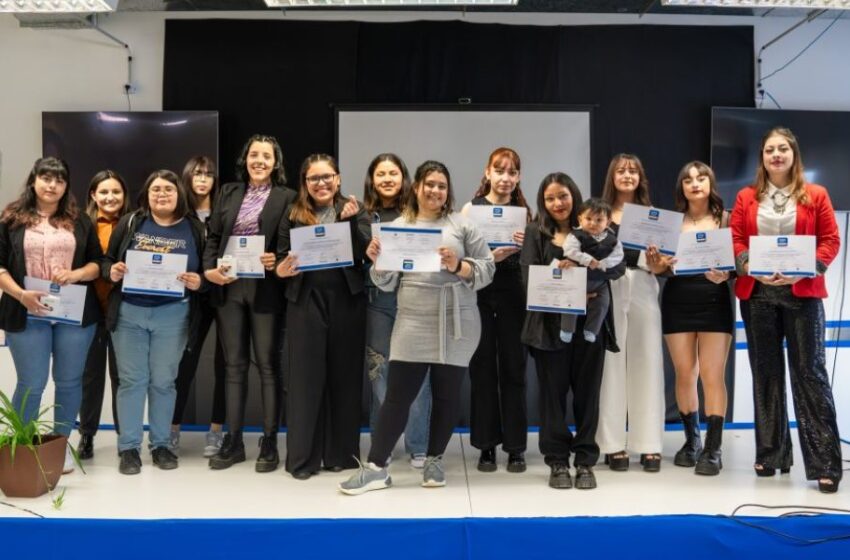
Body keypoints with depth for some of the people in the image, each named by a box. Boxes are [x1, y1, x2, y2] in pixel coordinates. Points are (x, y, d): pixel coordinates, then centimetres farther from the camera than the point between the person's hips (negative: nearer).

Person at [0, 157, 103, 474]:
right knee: (31, 384, 2)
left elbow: (97, 263, 9)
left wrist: (75, 274, -11)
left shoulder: (79, 221, 9)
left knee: (69, 381, 8)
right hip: (28, 314, -2)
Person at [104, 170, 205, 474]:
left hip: (172, 315, 0)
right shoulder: (130, 223, 6)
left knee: (163, 380, 6)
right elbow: (107, 260, 9)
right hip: (128, 312, 1)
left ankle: (160, 444, 18)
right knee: (131, 379, 3)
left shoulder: (194, 228, 4)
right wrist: (112, 272, -12)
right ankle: (128, 447, 12)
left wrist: (199, 282, -16)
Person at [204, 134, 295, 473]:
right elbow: (213, 236, 11)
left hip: (266, 290, -4)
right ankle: (233, 441, 18)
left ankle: (269, 443, 11)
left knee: (268, 364, 2)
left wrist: (278, 262, -20)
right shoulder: (229, 193, 14)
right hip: (228, 287, 4)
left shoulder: (286, 197, 1)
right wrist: (209, 268, -4)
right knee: (234, 365, 9)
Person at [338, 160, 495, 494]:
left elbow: (488, 268, 1)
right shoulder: (397, 227, 10)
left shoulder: (462, 224, 5)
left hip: (455, 325, 0)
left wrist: (458, 266, -15)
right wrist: (378, 262, -9)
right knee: (398, 394, -1)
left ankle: (434, 461, 23)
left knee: (447, 394, 8)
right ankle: (375, 468, 5)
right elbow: (388, 283, 9)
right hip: (413, 324, 1)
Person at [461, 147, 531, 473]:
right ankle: (486, 445, 12)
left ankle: (515, 446, 12)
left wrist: (526, 245, -12)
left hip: (513, 294, 1)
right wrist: (491, 256, -19)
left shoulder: (524, 211, 9)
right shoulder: (472, 208, 3)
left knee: (513, 370, 4)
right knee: (482, 370, 3)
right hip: (480, 294, -1)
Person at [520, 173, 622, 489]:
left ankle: (585, 461, 15)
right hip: (550, 324, -1)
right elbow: (530, 276, -5)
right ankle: (557, 461, 13)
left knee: (587, 392, 5)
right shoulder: (536, 232, 7)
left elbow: (617, 267, -2)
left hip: (589, 322, 1)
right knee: (553, 393, 3)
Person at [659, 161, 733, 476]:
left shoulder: (725, 219, 3)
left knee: (712, 376, -5)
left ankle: (713, 450, -1)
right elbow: (663, 268, 7)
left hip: (714, 303, -2)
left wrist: (724, 274, -20)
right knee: (684, 374, 6)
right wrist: (663, 264, -15)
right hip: (677, 303, 2)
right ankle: (692, 441, 21)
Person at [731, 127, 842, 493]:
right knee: (765, 373, 7)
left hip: (802, 293, -2)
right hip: (757, 293, 2)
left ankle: (825, 463, -2)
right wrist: (749, 266, -13)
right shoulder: (746, 198, 10)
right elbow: (733, 240, 6)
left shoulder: (815, 195, 5)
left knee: (810, 372, -4)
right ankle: (771, 454, 17)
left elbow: (831, 240, 1)